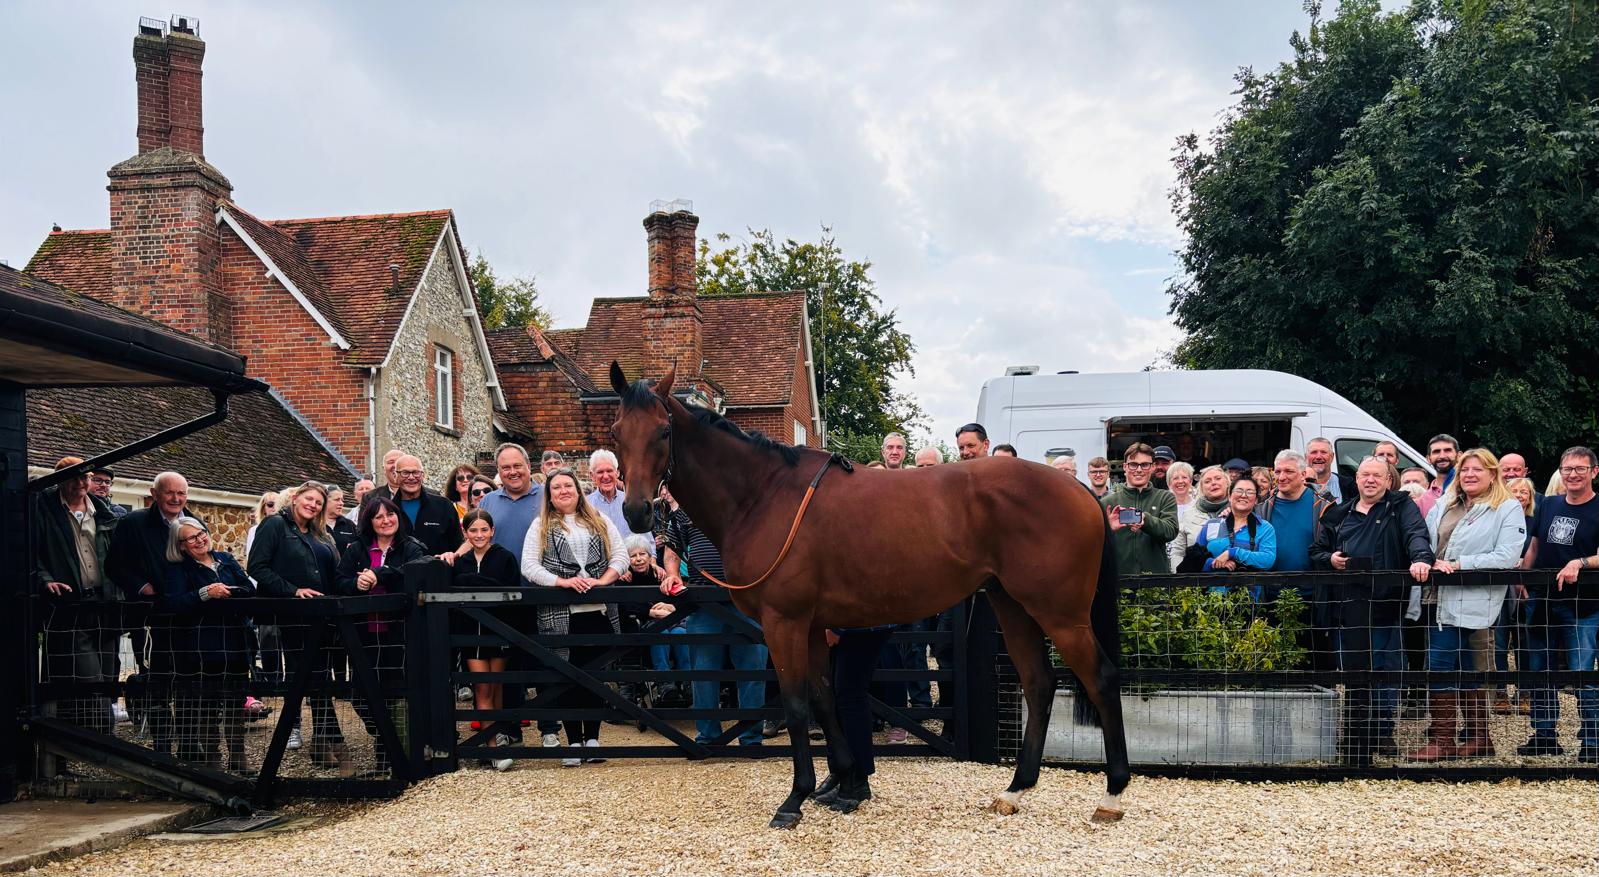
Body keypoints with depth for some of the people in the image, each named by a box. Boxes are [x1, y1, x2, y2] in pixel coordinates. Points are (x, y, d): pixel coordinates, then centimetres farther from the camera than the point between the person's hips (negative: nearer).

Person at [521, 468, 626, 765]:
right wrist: (563, 581, -14)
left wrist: (603, 580, -10)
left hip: (599, 611, 2)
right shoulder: (541, 526, 8)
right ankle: (574, 740, 7)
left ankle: (592, 737, 15)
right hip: (560, 615, -2)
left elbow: (620, 555, 8)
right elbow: (529, 566, -1)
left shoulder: (598, 521, 14)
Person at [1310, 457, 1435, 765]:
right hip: (1348, 608, 3)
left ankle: (1383, 732, 13)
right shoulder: (1338, 515, 18)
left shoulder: (1401, 507, 7)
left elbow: (1416, 534, -11)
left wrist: (1421, 558, -31)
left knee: (1385, 670, 0)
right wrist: (1330, 559, 2)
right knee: (1353, 674, 3)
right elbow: (1316, 551, 25)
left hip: (1386, 604, -2)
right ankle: (1355, 749, 7)